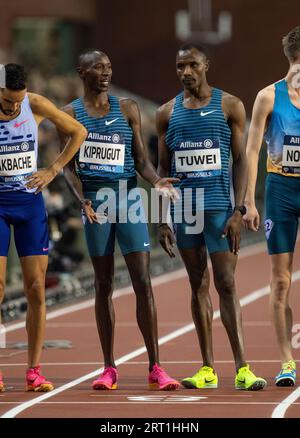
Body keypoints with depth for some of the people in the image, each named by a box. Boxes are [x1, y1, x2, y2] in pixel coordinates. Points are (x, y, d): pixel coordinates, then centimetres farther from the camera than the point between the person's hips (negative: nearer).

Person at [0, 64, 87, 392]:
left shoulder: (36, 105, -4)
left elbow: (78, 132, 10)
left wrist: (52, 171, 3)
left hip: (30, 201, 2)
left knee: (36, 290, -1)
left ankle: (34, 371, 4)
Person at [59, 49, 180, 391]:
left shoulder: (127, 109, 9)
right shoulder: (71, 113, 6)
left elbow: (140, 160, 8)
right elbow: (69, 166, 4)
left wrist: (156, 181, -13)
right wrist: (82, 198, -14)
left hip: (128, 198, 0)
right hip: (95, 201, 0)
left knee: (142, 282, -6)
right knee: (103, 285, 4)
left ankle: (155, 368, -4)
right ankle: (109, 369, 11)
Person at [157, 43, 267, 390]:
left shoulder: (229, 105, 2)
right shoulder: (167, 113, 10)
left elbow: (240, 161, 0)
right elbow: (163, 169, 12)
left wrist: (239, 210, -9)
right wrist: (162, 220, 6)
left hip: (219, 206, -3)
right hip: (183, 209, 3)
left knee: (226, 285, -9)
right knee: (198, 286, 7)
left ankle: (241, 368, -12)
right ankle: (207, 370, 10)